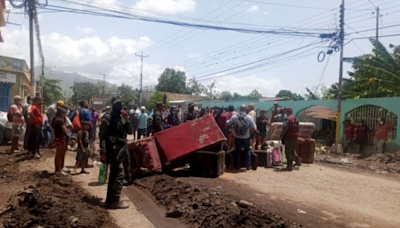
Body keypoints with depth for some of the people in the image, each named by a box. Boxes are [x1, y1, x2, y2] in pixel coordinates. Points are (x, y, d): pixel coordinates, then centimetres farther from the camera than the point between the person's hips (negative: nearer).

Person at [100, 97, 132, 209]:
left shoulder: (122, 117, 14)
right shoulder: (108, 117, -9)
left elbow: (130, 132, 11)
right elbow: (102, 135, -12)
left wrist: (127, 119, -4)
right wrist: (103, 151, -17)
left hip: (121, 149, 8)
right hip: (114, 150, -8)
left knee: (114, 175, 13)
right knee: (119, 175, -10)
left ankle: (110, 200, 22)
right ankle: (114, 201, -4)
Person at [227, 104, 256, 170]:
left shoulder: (234, 117, -8)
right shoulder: (249, 117, -10)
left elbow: (227, 124, -1)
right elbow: (253, 128, -11)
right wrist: (249, 133, 5)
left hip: (237, 137, 1)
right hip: (246, 137, 0)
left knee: (238, 151, 13)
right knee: (247, 151, 16)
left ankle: (237, 166, 16)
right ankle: (248, 165, 14)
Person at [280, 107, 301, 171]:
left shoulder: (288, 119, -15)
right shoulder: (296, 119, 10)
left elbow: (284, 129, -18)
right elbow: (297, 129, 15)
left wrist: (281, 137, -8)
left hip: (289, 138, -8)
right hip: (295, 137, 8)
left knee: (288, 152, -2)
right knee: (292, 150, 25)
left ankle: (289, 166, 0)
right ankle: (297, 161, 24)